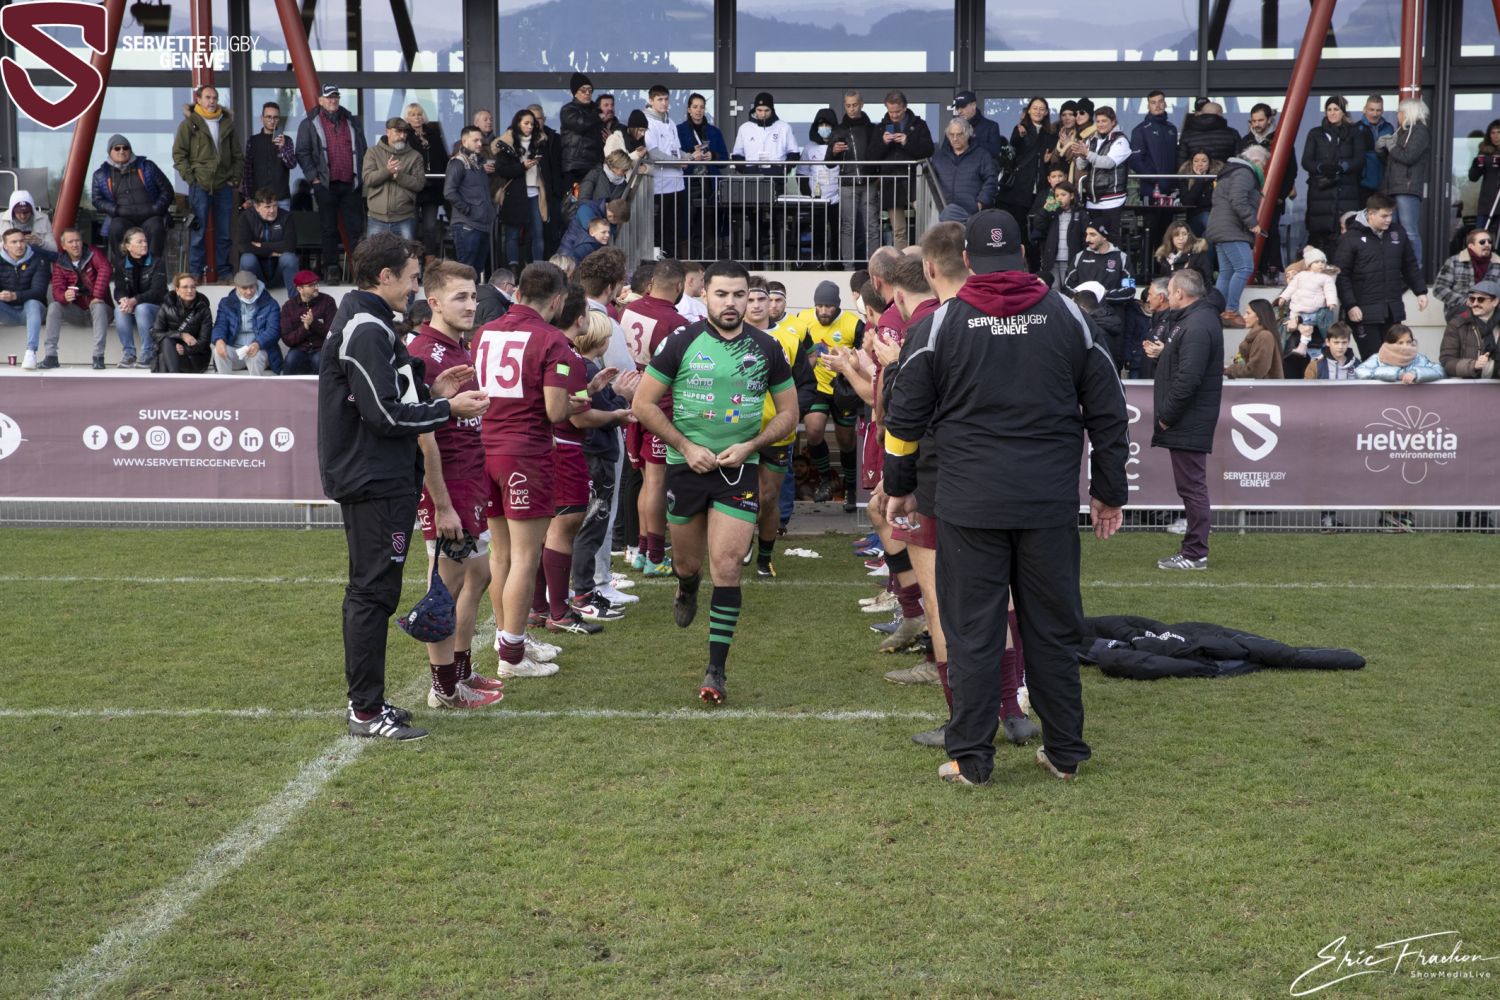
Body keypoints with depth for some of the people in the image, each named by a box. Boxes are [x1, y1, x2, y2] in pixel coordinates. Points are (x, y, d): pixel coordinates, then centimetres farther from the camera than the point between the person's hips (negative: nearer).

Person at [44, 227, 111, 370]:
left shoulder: (93, 253, -7)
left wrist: (97, 296, -33)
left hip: (97, 306, -3)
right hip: (77, 311, 3)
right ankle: (50, 356, -24)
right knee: (54, 306, -22)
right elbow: (57, 289, -10)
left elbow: (105, 270, -26)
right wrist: (64, 296, -36)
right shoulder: (60, 264, 1)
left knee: (99, 307, -36)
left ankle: (98, 357, -38)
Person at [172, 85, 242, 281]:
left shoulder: (227, 123, 14)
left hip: (224, 186, 4)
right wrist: (189, 177, -9)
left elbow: (238, 155, 18)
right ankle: (195, 274, 4)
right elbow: (178, 153, -1)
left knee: (224, 233, 6)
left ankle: (224, 273, 14)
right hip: (200, 186, -4)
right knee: (198, 232, -2)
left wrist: (236, 178, 8)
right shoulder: (189, 123, 1)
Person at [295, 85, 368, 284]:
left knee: (356, 227, 0)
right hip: (326, 185, -2)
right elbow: (302, 153, 2)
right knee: (329, 229, 3)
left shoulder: (352, 122, 14)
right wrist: (314, 176, -6)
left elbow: (362, 150, 18)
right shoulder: (310, 124, 5)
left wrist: (361, 174, 9)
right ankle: (331, 268, 8)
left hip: (350, 183, 2)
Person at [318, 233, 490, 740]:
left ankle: (365, 699, 24)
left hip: (376, 481, 11)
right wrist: (448, 408, -10)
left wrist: (432, 392, 10)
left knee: (368, 592, 16)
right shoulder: (367, 329, -16)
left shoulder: (367, 323, 17)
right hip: (376, 483, -11)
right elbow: (386, 414, -21)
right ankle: (367, 711, -1)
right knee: (373, 592, -6)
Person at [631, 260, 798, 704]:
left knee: (726, 567, -10)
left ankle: (716, 669, -4)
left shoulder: (766, 349, 0)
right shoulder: (682, 343, -5)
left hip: (739, 468, 0)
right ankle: (686, 589, 53)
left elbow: (788, 413, 7)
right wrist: (685, 446, -10)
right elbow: (643, 403, -2)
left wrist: (749, 446, -8)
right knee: (688, 562, 14)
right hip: (686, 466, 0)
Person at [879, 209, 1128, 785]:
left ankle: (971, 759, 7)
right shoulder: (1066, 317, 6)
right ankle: (1065, 753, 20)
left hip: (969, 505, -2)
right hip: (1051, 505, 2)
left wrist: (898, 487, 16)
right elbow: (1108, 409, 10)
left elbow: (906, 414, 3)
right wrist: (1109, 492, 18)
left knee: (972, 633, 3)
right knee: (1054, 629, 11)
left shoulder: (944, 322, -1)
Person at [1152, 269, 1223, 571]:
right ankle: (1194, 550, 21)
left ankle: (1195, 554, -1)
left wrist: (1167, 416, -17)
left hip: (1188, 423, -11)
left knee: (1191, 486, -6)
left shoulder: (1197, 326, -18)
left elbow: (1188, 379, -25)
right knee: (1191, 486, 14)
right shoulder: (1198, 318, 16)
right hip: (1189, 422, 11)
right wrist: (1167, 415, 14)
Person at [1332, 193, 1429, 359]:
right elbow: (1341, 275, -9)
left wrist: (1420, 291, 13)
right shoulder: (1351, 239, -7)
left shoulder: (1398, 233, 9)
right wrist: (1350, 305, -15)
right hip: (1365, 312, -5)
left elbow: (1410, 266, 19)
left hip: (1393, 310, 5)